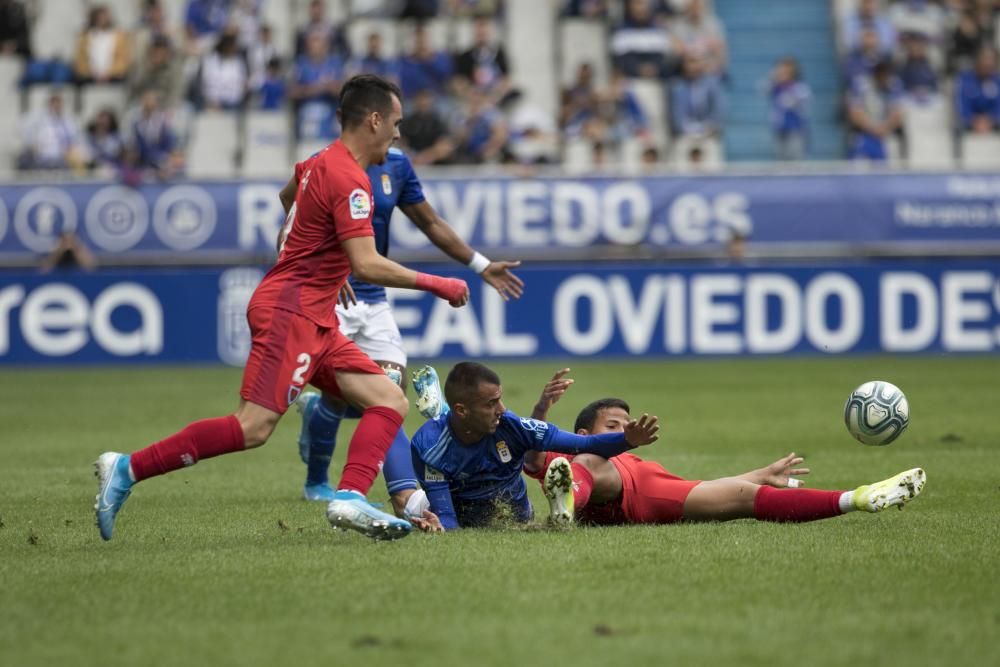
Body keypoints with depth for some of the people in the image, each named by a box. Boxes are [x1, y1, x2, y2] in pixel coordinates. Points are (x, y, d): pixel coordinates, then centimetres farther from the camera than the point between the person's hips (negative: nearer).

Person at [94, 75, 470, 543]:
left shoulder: (324, 164, 17)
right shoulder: (348, 179, -14)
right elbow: (367, 265, -21)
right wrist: (436, 285, -13)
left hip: (314, 320, 11)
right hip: (289, 311, -11)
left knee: (391, 402, 0)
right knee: (253, 428, -18)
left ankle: (350, 499, -17)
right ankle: (127, 469, -14)